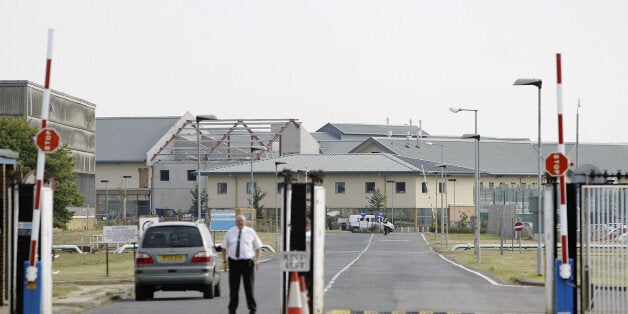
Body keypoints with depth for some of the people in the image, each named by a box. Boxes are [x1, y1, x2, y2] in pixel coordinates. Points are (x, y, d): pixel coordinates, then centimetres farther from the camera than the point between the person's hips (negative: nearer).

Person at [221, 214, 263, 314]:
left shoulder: (251, 232, 5)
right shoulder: (230, 232, 6)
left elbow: (258, 247, 10)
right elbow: (224, 247, 12)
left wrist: (257, 260, -4)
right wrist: (224, 261, 3)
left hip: (248, 262, -1)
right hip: (234, 262, 1)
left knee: (249, 287, 3)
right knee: (233, 287, 3)